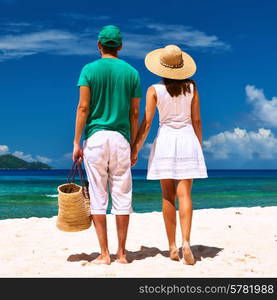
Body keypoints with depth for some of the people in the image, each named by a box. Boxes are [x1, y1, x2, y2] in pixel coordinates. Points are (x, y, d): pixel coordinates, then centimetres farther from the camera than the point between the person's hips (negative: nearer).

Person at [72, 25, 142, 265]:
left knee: (98, 197, 3)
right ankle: (122, 253, 11)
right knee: (122, 197, 6)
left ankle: (104, 254, 5)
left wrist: (76, 142, -3)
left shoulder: (89, 69, 2)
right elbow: (135, 113, 6)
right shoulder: (132, 72, 8)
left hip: (95, 137, -2)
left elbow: (83, 107, -6)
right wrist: (133, 146, 12)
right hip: (121, 138, 2)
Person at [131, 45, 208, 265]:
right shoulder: (191, 87, 4)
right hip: (187, 139, 1)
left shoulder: (154, 90, -2)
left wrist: (135, 149, 3)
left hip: (165, 140, -1)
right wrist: (200, 147, 14)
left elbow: (147, 123, -5)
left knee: (168, 196, 5)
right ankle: (186, 241, -15)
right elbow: (197, 120, 5)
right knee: (184, 194, -1)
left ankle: (173, 247, 8)